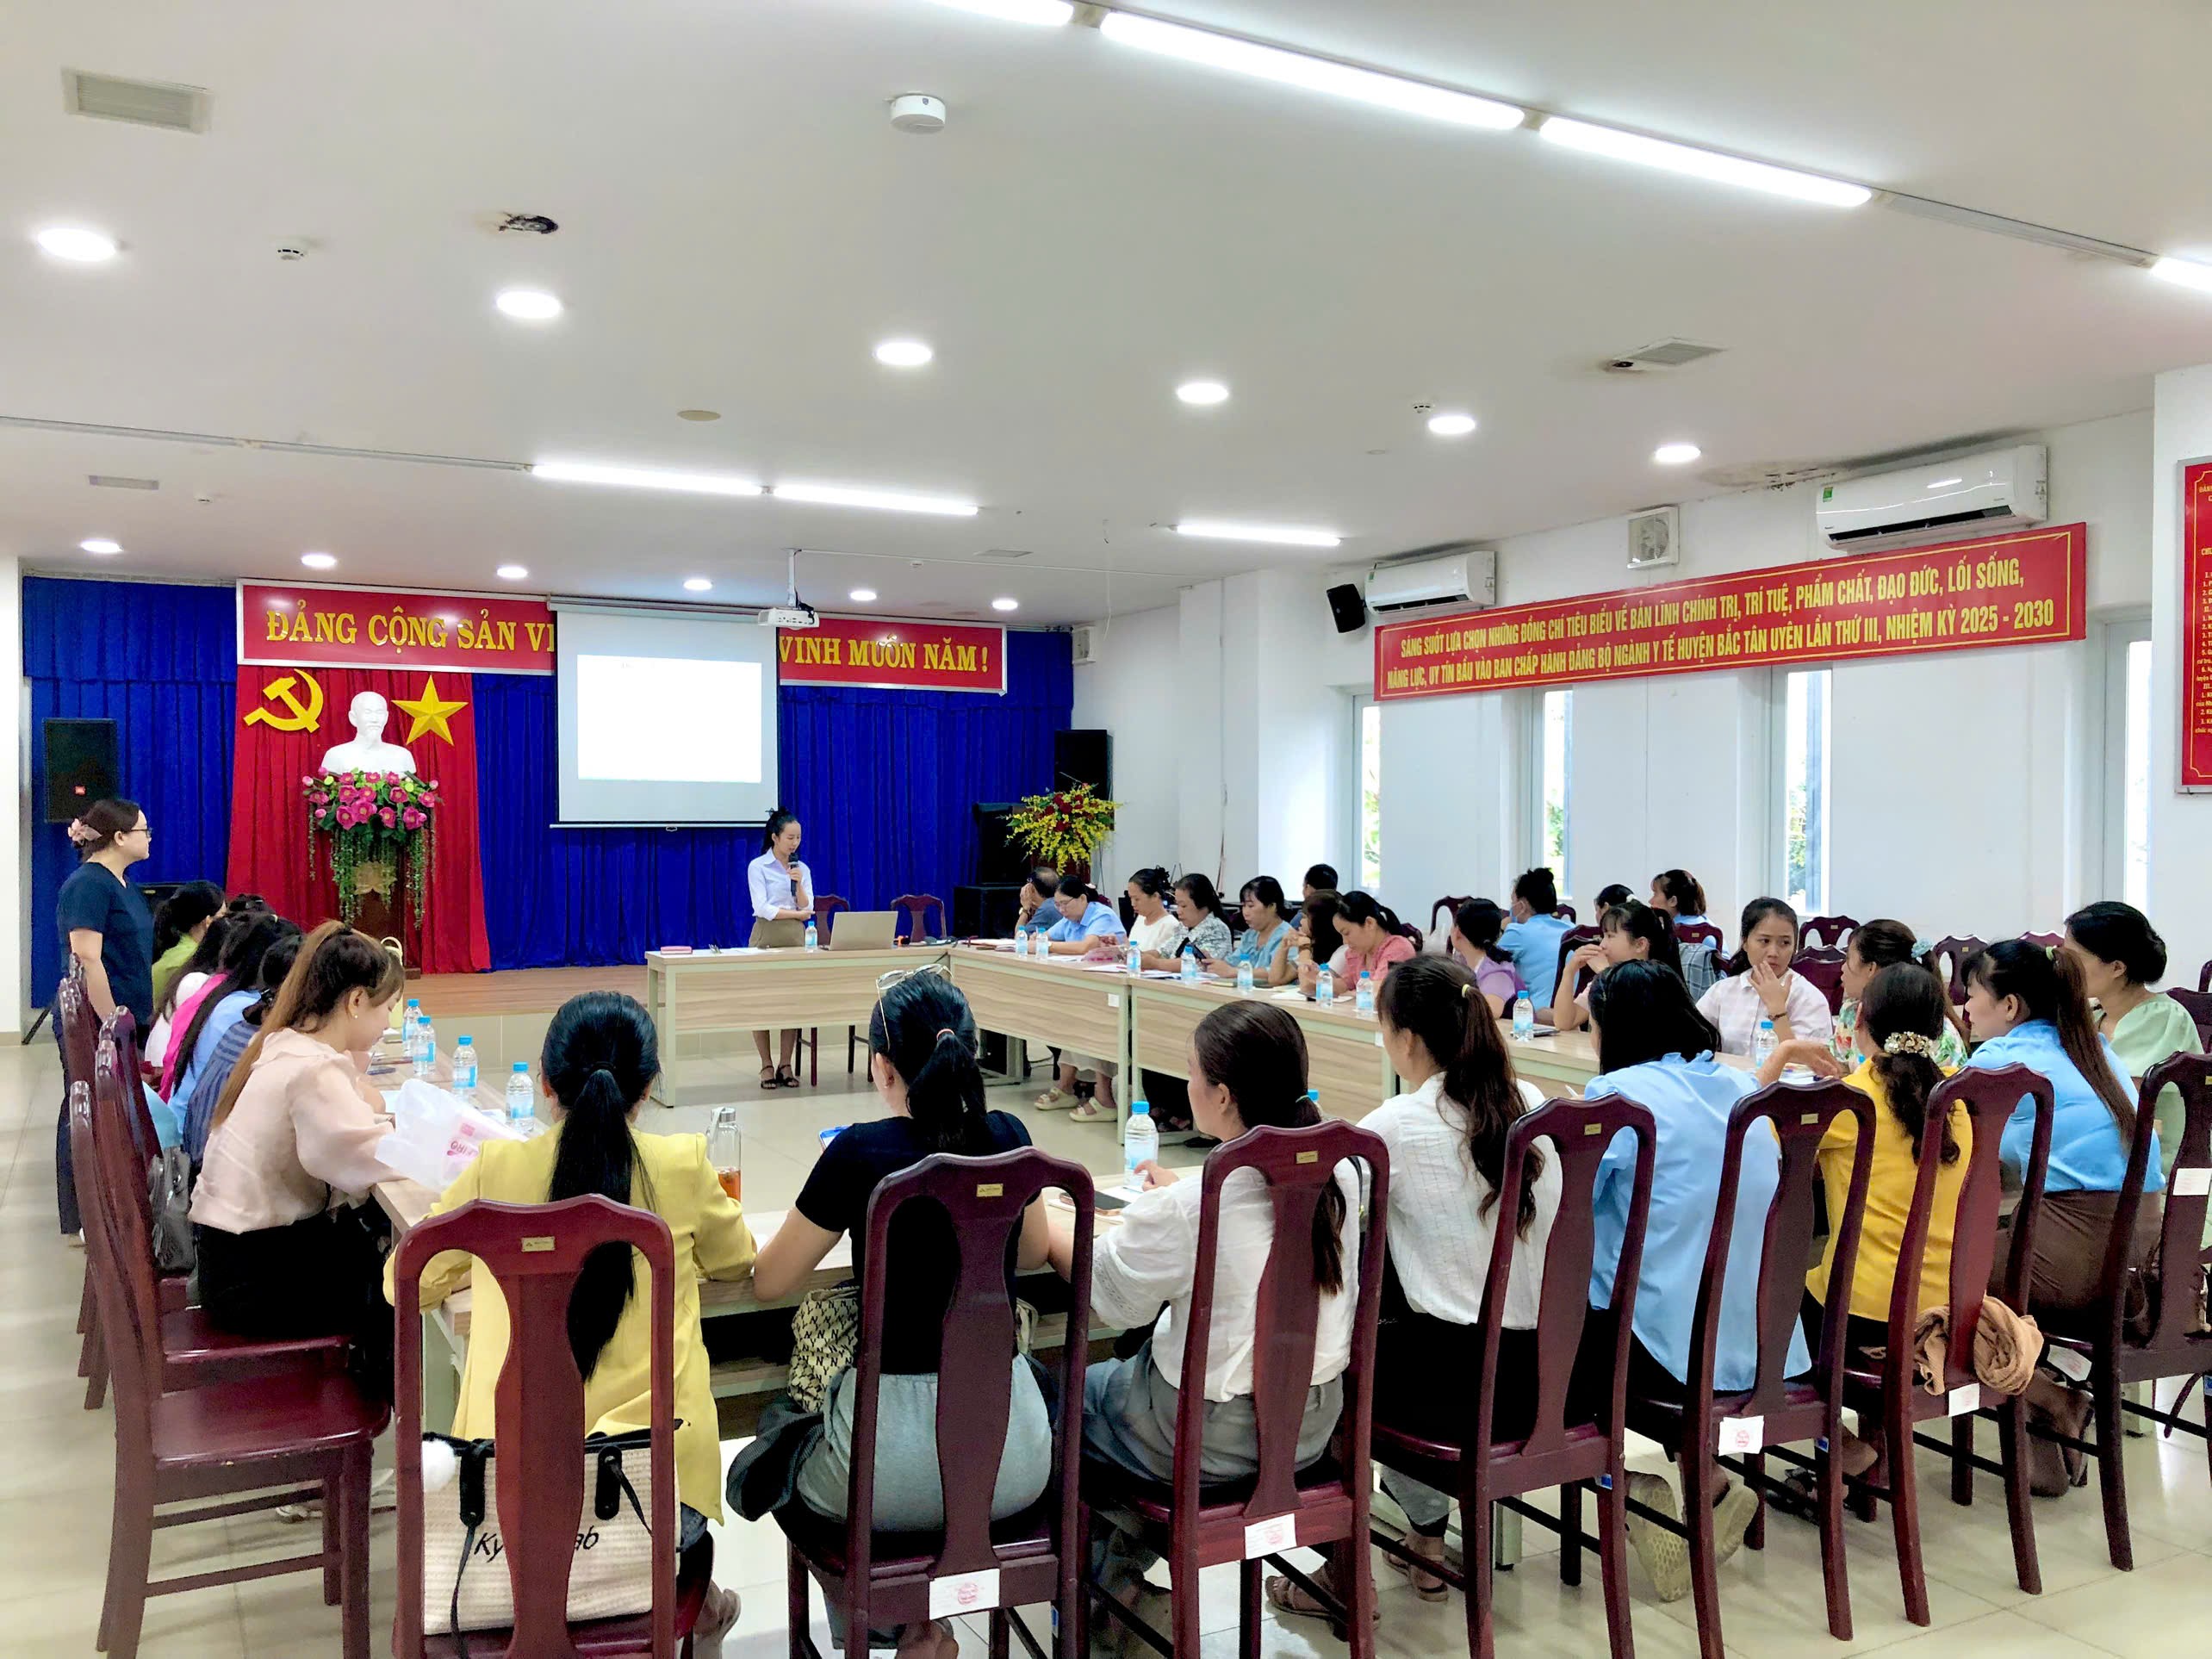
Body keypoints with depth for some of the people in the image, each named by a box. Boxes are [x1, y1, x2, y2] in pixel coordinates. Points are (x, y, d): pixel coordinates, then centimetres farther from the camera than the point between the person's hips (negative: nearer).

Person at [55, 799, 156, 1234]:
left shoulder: (122, 885, 13)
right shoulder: (88, 884, -15)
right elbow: (86, 960, -22)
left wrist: (145, 1014, 16)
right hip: (93, 1026, -9)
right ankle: (82, 1220, 8)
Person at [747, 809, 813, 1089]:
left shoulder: (802, 869, 11)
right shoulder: (758, 867, -3)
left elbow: (807, 909, 5)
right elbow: (762, 908, -12)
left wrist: (798, 883, -9)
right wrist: (796, 914, -8)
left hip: (795, 939, 4)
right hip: (766, 937, -4)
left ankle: (785, 1065, 7)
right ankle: (766, 1066, 4)